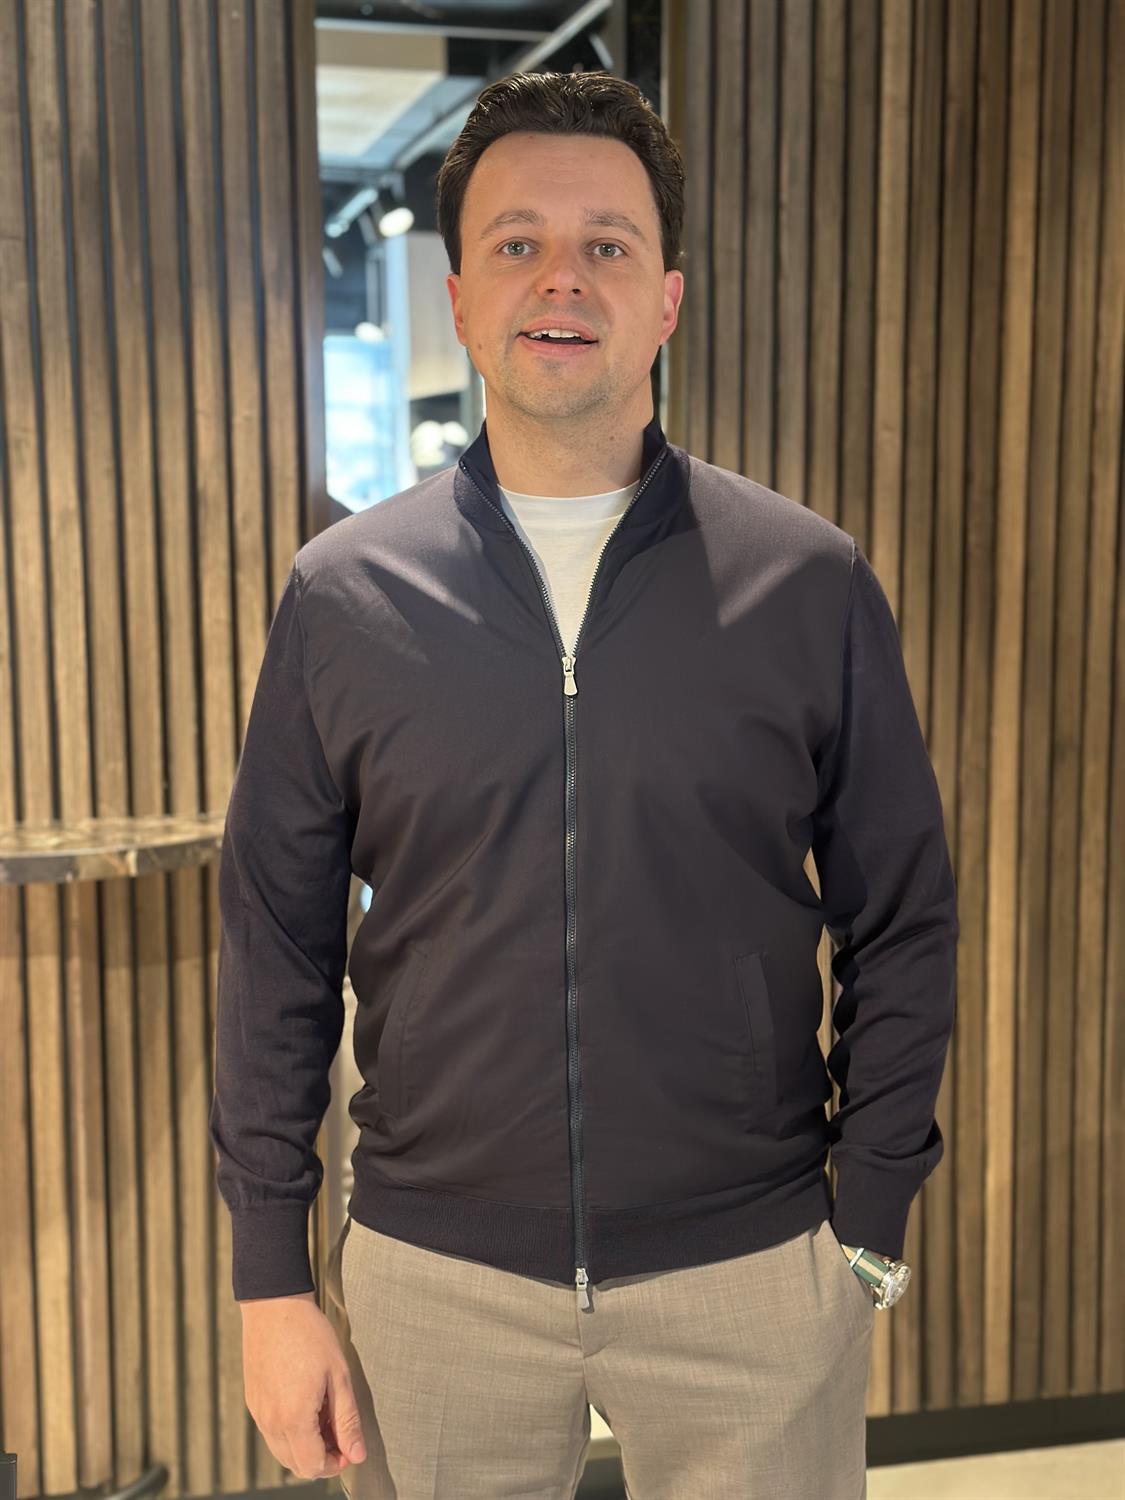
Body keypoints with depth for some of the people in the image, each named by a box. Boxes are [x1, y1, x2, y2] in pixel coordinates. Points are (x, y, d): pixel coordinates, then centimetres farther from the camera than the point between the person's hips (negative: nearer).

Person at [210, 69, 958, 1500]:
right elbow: (276, 947, 1)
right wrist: (271, 1282, 1)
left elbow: (903, 925, 2)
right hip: (433, 1273, 1)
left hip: (750, 1274, 0)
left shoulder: (812, 585, -4)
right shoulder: (340, 593, -2)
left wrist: (869, 1233, -1)